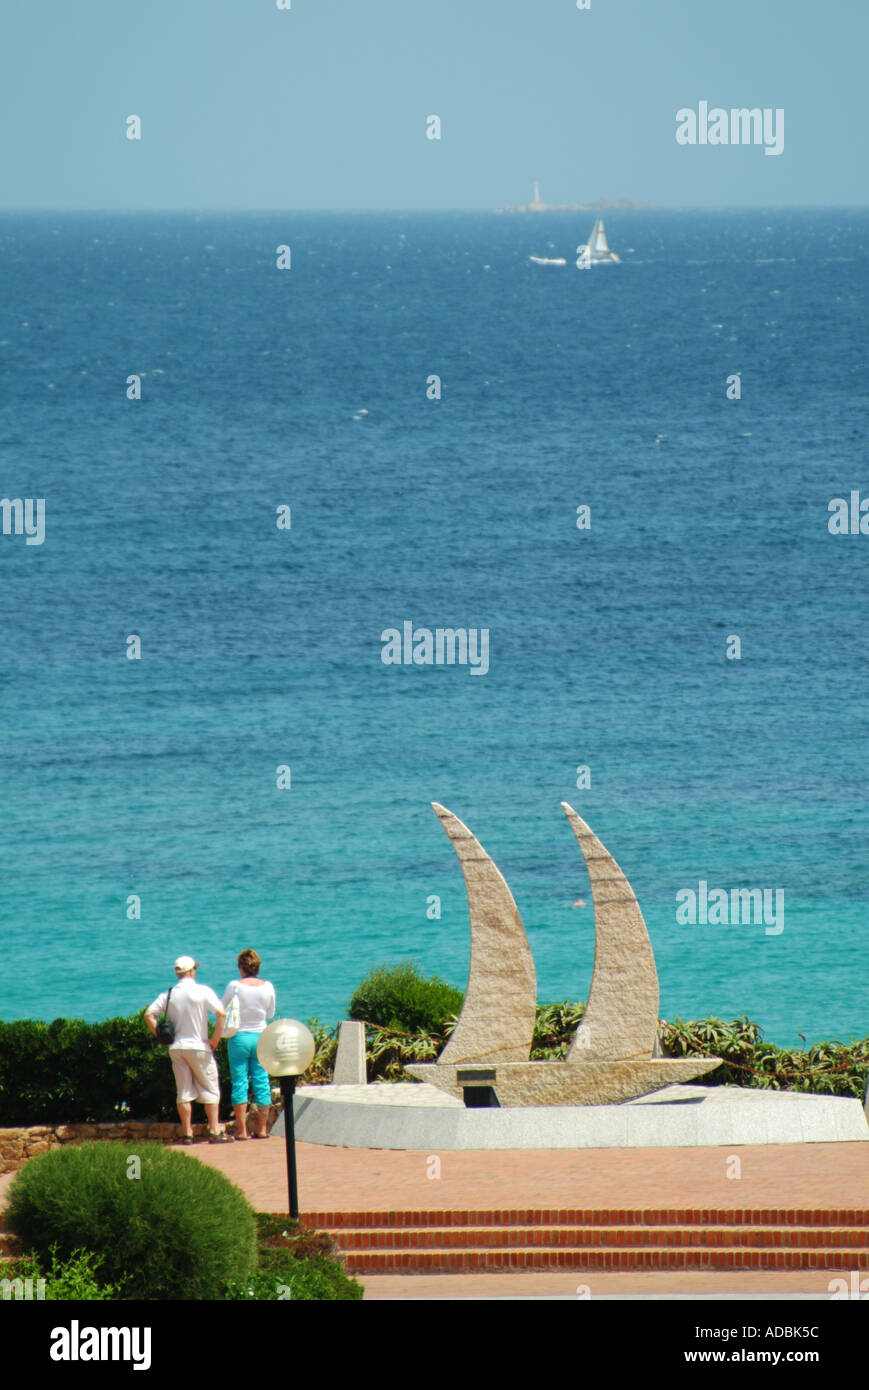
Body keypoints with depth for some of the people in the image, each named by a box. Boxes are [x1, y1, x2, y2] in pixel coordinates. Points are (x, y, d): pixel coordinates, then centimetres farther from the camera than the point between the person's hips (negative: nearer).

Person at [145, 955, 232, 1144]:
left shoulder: (168, 994, 3)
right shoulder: (203, 991, -9)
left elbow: (149, 1015, -1)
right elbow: (221, 1013, -18)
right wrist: (215, 1039, -9)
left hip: (176, 1048, 4)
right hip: (199, 1048, -4)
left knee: (184, 1091, 9)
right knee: (210, 1090, 5)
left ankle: (186, 1133, 7)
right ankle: (214, 1132, 0)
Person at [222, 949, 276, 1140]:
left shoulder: (234, 986, -11)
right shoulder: (267, 987, -3)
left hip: (239, 1037, -2)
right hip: (261, 1037, 2)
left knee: (239, 1083, 2)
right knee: (261, 1082, 8)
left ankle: (241, 1130, 0)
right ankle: (262, 1129, 11)